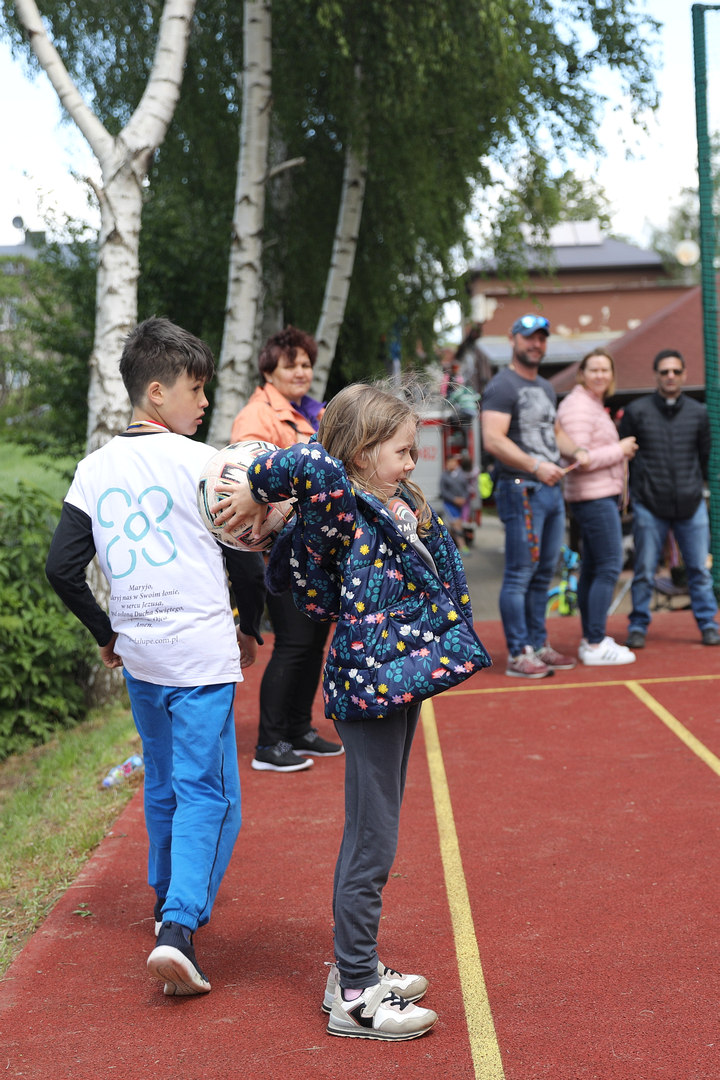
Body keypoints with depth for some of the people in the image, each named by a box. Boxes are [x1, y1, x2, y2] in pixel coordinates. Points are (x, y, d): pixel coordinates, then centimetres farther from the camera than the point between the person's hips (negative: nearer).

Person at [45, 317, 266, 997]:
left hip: (138, 657, 6)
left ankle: (169, 901, 36)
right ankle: (179, 930, -13)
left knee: (163, 784, 22)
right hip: (201, 655, -6)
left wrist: (106, 633, 16)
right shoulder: (202, 464, -10)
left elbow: (61, 568, 4)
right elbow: (245, 561, -7)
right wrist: (250, 629, 10)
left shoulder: (95, 469, 4)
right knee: (207, 793, -2)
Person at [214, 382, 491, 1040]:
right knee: (372, 843, -3)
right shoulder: (347, 510, -16)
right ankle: (354, 998, 8)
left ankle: (355, 970, 31)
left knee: (372, 836, 18)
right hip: (373, 686, -10)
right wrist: (257, 495, -19)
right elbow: (313, 464, -33)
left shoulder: (401, 506, 11)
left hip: (400, 682, 10)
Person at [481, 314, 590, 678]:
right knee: (520, 574, -7)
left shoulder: (546, 388, 21)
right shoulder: (502, 386, -8)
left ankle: (539, 646, 20)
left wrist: (575, 451, 11)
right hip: (520, 489, -9)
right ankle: (518, 655, -4)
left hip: (551, 489, 9)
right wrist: (536, 466, -27)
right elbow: (493, 440, -19)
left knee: (543, 573, 12)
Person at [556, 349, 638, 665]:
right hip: (594, 497, -11)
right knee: (609, 567, -11)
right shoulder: (578, 406, -15)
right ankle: (596, 645, -9)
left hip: (602, 495, 11)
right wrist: (620, 450, -13)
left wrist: (622, 452, 10)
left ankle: (590, 640, 17)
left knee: (591, 569, 12)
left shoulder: (594, 405, 18)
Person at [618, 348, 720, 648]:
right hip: (649, 505, -2)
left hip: (691, 505, 2)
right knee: (644, 572, 2)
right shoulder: (637, 411, 1)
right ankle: (638, 626, 13)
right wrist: (625, 492, 5)